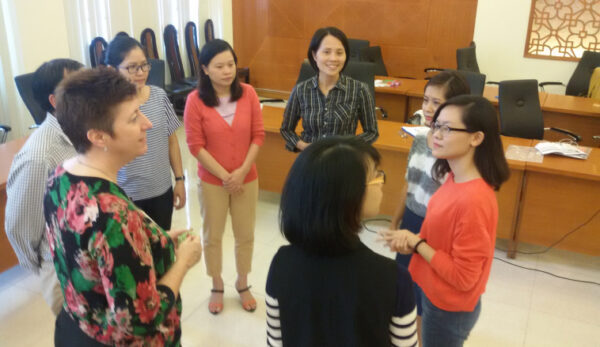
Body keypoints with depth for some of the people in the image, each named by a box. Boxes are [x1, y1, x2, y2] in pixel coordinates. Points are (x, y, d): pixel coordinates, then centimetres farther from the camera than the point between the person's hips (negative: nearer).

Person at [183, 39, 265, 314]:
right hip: (212, 182, -1)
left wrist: (242, 171, -14)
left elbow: (258, 135, -5)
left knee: (245, 235, 15)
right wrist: (224, 176, -15)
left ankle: (242, 283, 38)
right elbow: (196, 146, -12)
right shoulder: (195, 100, -14)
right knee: (212, 236, 14)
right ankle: (217, 286, 37)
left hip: (247, 179, 2)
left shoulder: (248, 93, -8)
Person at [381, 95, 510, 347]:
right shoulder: (454, 178, -5)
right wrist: (412, 240, -9)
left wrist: (416, 243, -19)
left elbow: (463, 277, -25)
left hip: (450, 307, -8)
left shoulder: (474, 200, -31)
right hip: (435, 293, 8)